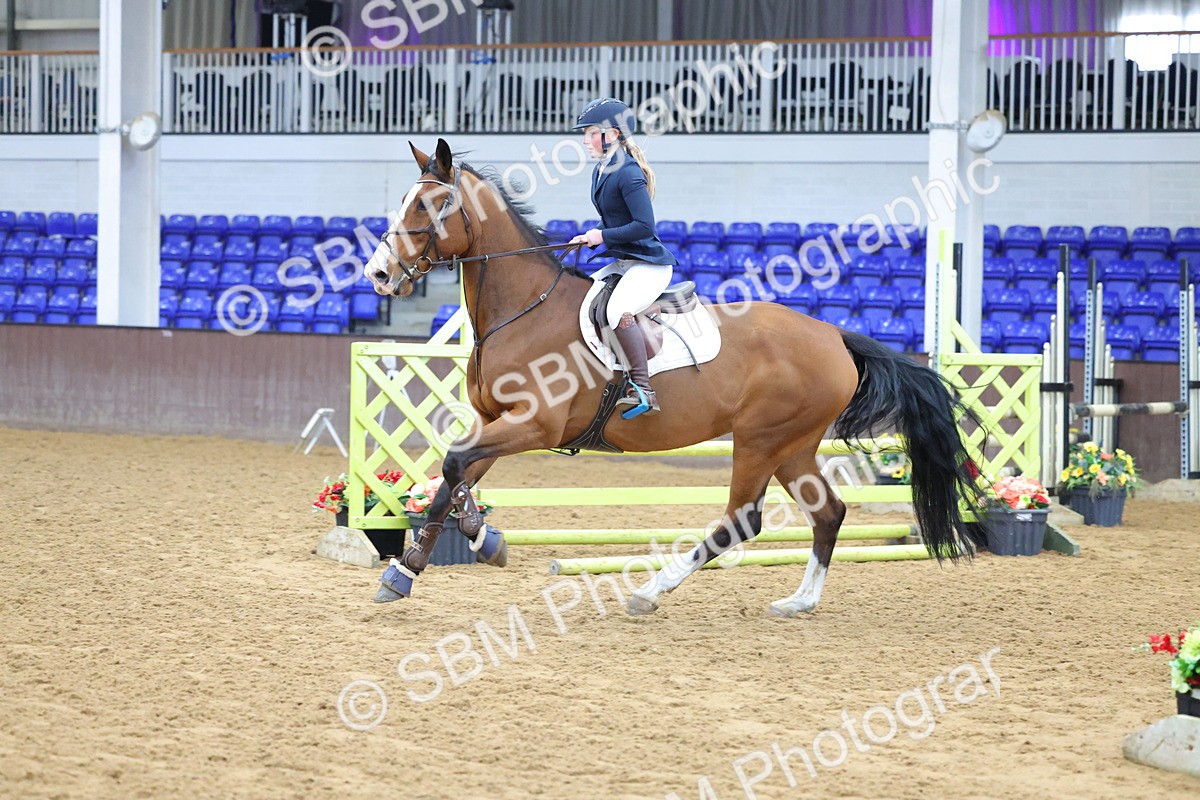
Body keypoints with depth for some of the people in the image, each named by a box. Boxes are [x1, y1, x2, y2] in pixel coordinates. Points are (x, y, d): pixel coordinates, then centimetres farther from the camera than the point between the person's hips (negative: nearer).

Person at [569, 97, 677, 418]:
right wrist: (589, 237, 6)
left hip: (650, 264, -11)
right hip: (622, 263, 11)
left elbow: (645, 226, -23)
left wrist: (602, 236, -17)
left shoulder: (628, 173, -17)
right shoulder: (601, 172, 12)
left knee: (618, 311, -34)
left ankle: (643, 391, -31)